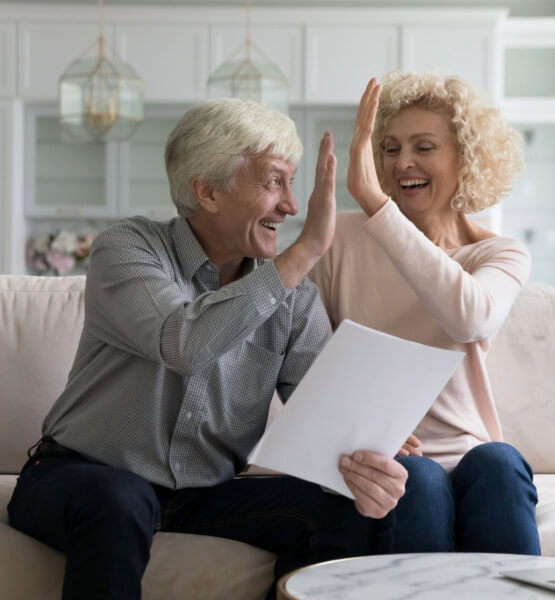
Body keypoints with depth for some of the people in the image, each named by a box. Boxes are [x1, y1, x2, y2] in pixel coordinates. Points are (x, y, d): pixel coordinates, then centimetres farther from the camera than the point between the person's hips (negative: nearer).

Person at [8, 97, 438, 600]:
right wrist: (305, 253, -28)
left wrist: (366, 463, -32)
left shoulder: (294, 294, 2)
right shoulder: (126, 250, -11)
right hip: (82, 475, -4)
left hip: (209, 492, 4)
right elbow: (186, 344, -31)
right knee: (119, 502, -38)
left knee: (355, 513, -17)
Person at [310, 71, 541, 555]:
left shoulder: (503, 256, 2)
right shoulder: (342, 238, 4)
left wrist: (373, 202, -30)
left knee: (498, 463, -31)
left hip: (466, 456, 1)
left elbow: (471, 319, -24)